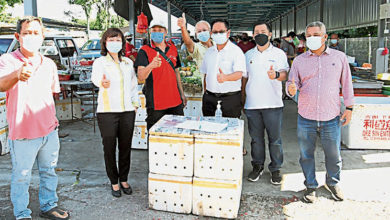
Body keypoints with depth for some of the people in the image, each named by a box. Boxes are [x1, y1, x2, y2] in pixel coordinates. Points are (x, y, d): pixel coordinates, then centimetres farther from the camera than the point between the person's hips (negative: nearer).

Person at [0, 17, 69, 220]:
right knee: (21, 177, 5)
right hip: (22, 134, -5)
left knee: (49, 171, 18)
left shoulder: (49, 64, 7)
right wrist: (17, 75, -52)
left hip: (49, 130, 5)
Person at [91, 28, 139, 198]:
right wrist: (102, 82, -49)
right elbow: (95, 76, -26)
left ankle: (124, 179, 26)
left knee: (125, 147, 9)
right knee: (109, 148, 3)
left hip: (127, 111, 4)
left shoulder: (128, 62, 12)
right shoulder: (100, 62, -4)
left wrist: (135, 102, 11)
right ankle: (114, 182, 18)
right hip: (107, 112, -4)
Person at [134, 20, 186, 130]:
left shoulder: (173, 48, 11)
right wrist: (151, 65, -38)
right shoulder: (144, 51, -5)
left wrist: (182, 94, 19)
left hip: (175, 101, 5)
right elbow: (140, 77, -18)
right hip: (155, 104, -4)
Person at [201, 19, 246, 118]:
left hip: (230, 98, -4)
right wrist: (205, 93, 13)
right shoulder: (209, 51, 13)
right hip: (209, 98, 5)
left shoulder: (236, 51, -5)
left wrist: (225, 77, -39)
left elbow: (239, 73, -19)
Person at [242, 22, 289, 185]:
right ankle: (257, 166, 24)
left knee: (275, 139, 2)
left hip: (273, 104, -2)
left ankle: (275, 169, 15)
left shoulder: (279, 53, 5)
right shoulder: (248, 55, 13)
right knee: (256, 138, 9)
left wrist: (276, 75, -28)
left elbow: (284, 75, -4)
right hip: (252, 104, 3)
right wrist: (243, 100, 13)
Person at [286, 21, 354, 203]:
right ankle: (311, 186, 28)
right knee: (306, 154, 9)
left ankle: (333, 183, 36)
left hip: (331, 118, 0)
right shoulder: (299, 60, 5)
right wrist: (291, 89, -20)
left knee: (333, 155, 11)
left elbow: (346, 84, 9)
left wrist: (349, 107, 7)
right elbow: (292, 83, 4)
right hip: (306, 118, 1)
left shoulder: (339, 57, 4)